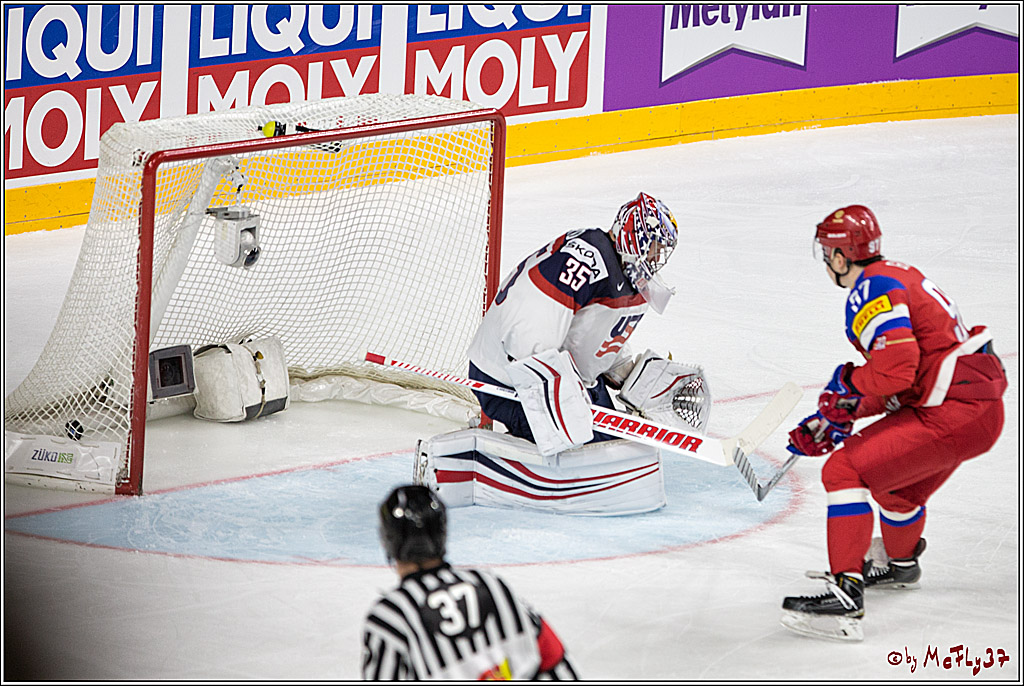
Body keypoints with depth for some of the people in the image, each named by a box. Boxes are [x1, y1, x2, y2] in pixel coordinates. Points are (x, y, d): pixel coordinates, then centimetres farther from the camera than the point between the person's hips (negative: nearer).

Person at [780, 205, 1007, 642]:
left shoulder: (872, 290, -11)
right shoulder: (902, 277, 21)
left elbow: (896, 368, -24)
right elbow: (900, 382, 25)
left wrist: (847, 383, -5)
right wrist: (837, 419, 21)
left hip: (952, 416, -10)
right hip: (983, 408, 10)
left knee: (845, 470, -13)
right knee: (897, 478, 32)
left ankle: (845, 597, -21)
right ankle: (900, 564, 58)